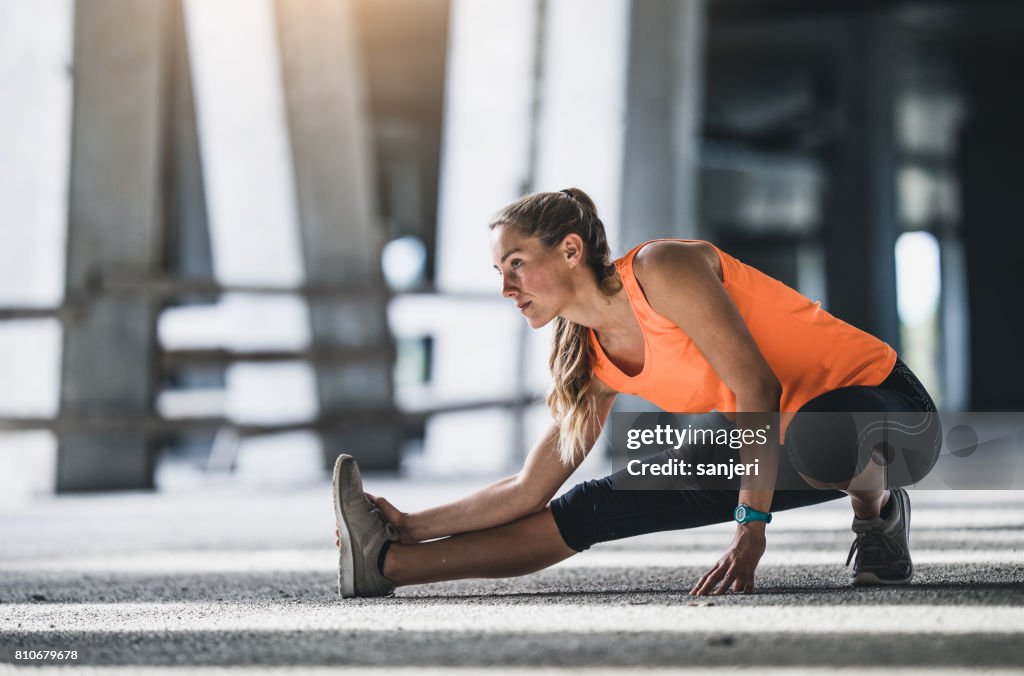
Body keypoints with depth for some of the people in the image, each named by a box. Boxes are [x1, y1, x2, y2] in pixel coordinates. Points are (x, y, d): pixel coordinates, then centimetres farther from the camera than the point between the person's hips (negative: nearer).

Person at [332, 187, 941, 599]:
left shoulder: (661, 269, -21)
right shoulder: (593, 360, 3)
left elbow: (758, 387, -25)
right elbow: (532, 490, 8)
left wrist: (750, 531, -29)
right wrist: (417, 527, 1)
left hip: (884, 409, -7)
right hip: (776, 441, 7)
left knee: (814, 441, -45)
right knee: (603, 506, -1)